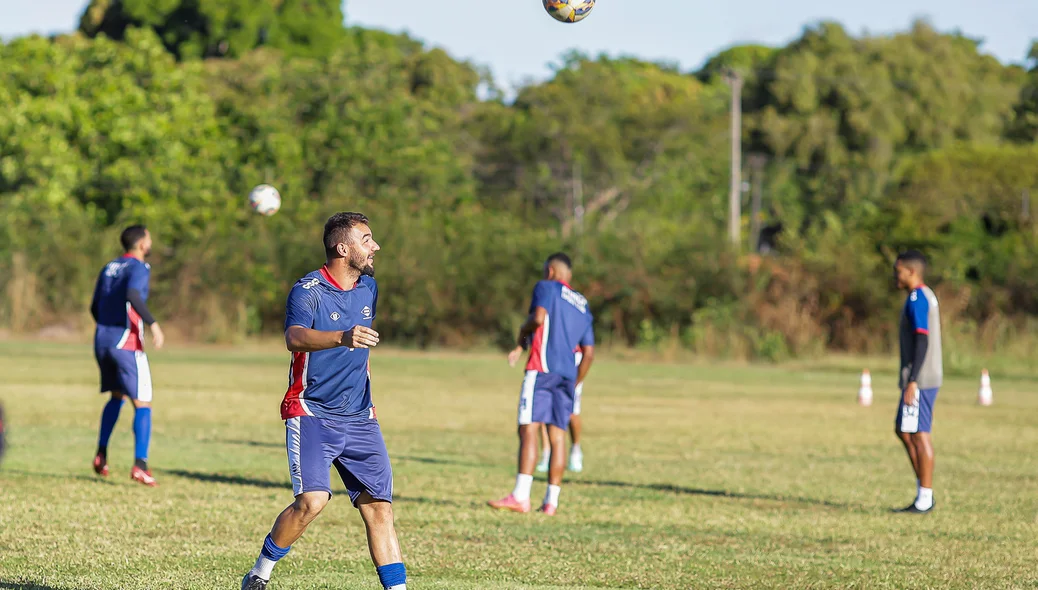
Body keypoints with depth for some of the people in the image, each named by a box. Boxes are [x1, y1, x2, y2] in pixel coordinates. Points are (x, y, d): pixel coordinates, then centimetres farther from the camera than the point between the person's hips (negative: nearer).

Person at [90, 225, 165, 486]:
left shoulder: (108, 268, 16)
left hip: (102, 340, 7)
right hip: (127, 343, -7)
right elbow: (133, 295, -26)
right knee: (143, 404, -4)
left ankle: (101, 453, 18)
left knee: (117, 396, 26)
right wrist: (153, 323, -25)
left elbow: (94, 309, 21)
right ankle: (140, 464, -17)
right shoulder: (139, 268, -6)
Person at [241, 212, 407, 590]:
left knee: (379, 506, 0)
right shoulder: (308, 291, -13)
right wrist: (342, 338, -50)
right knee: (312, 500, -21)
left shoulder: (368, 288, 10)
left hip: (359, 418, 6)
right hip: (311, 413, -6)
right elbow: (295, 337, -34)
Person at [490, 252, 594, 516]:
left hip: (542, 368, -7)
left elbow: (538, 318, -15)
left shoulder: (547, 287, 4)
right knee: (557, 435, 6)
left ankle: (520, 496, -23)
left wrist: (522, 334, 4)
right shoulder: (583, 306, 24)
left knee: (529, 428, -13)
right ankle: (551, 500, 3)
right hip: (568, 373, 7)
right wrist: (574, 384, 28)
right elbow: (589, 353, 22)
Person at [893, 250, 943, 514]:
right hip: (925, 378, 10)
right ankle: (923, 495, 14)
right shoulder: (927, 296, 17)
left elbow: (922, 341, -21)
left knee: (918, 434, -6)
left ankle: (925, 498, -3)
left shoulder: (917, 300, -14)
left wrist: (912, 381, -22)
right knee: (903, 431, 14)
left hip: (919, 380, -10)